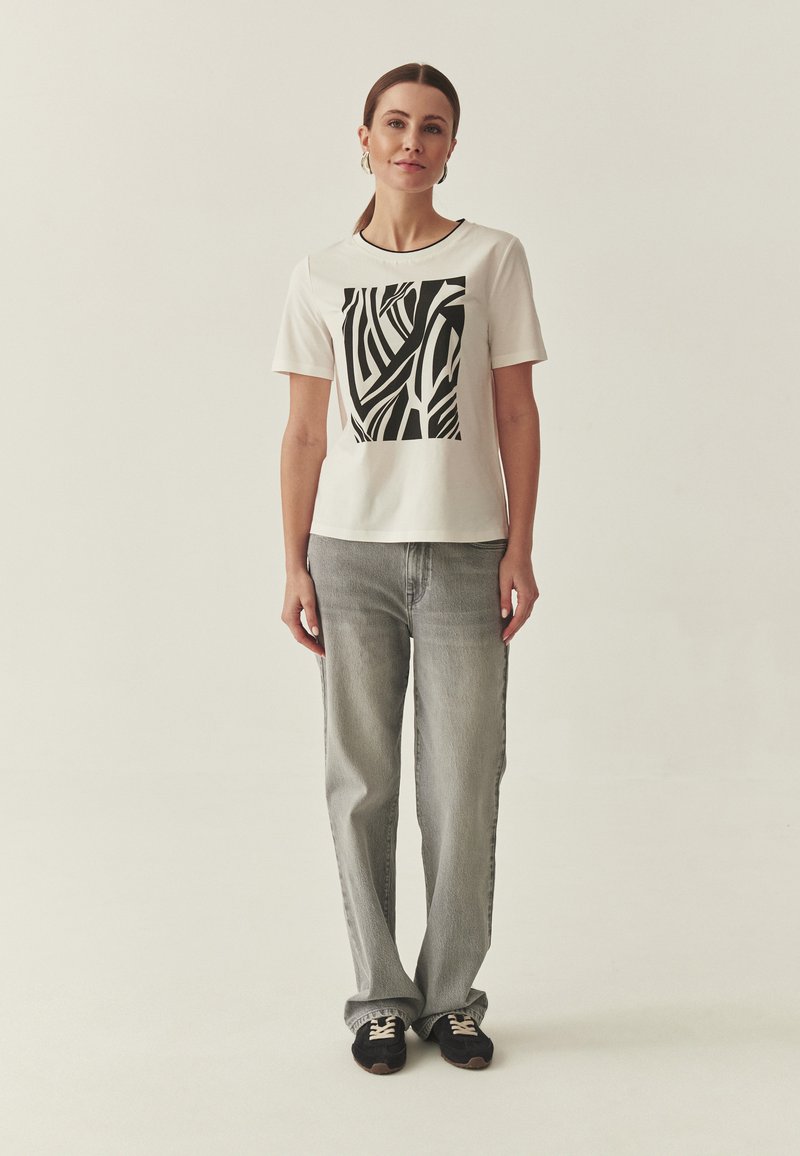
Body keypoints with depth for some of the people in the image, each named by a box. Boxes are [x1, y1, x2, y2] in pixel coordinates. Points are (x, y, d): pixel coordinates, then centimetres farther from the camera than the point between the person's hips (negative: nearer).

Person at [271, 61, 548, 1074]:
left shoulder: (493, 258, 3)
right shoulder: (320, 276, 7)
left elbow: (517, 413, 3)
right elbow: (303, 432, 7)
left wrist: (520, 551, -2)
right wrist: (295, 566, 2)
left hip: (464, 552, -1)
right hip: (350, 552, 1)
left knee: (463, 789, 3)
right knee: (362, 783, 6)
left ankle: (453, 994, 21)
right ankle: (380, 996, 20)